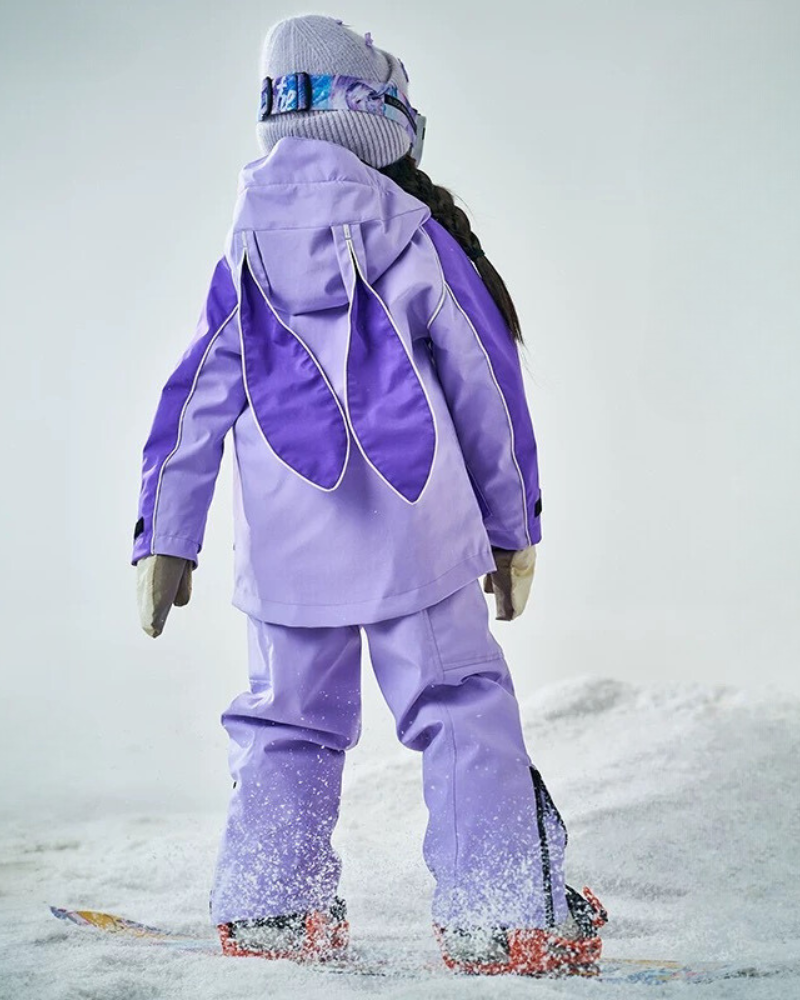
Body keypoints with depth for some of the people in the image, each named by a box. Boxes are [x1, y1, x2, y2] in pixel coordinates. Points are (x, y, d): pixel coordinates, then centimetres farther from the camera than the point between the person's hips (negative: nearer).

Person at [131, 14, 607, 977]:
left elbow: (194, 400, 9)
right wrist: (513, 529, 10)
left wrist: (164, 539, 12)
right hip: (418, 532, -3)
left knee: (286, 720, 14)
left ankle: (265, 912, 11)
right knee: (464, 712, 1)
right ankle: (502, 922, -3)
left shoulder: (245, 251, 9)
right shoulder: (415, 231, -1)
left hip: (284, 544, 4)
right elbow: (486, 382, 2)